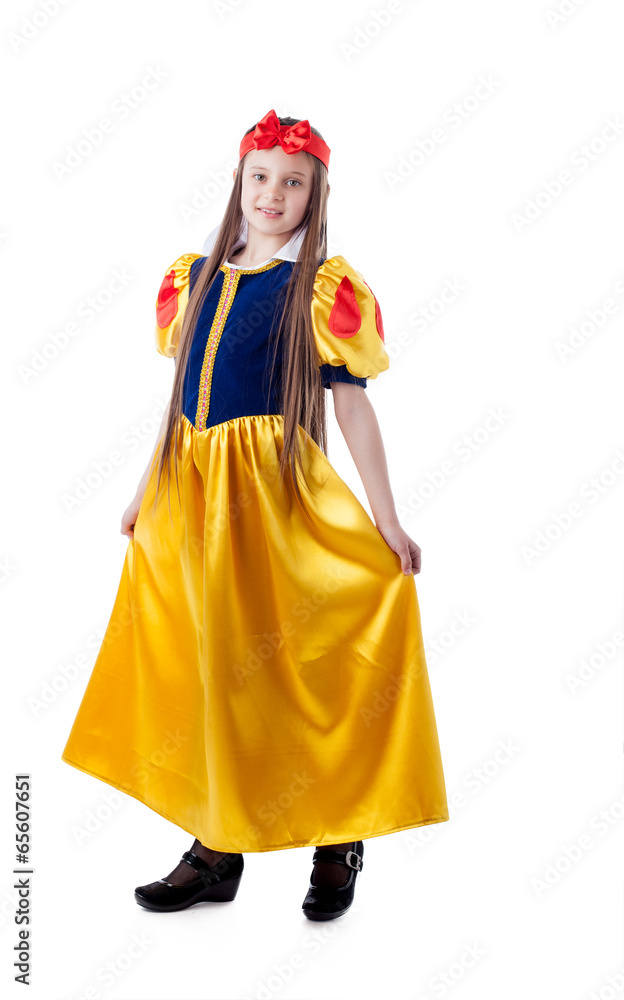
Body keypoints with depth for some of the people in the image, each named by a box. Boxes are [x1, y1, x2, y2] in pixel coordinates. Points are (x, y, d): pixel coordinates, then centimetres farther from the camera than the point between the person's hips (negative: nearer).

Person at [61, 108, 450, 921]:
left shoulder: (325, 286, -2)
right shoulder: (196, 275, 13)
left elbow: (351, 403, -5)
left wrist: (386, 519, -8)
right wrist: (147, 490, 18)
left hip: (276, 490, -5)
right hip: (192, 491, 6)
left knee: (295, 668, -1)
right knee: (203, 666, 9)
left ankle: (338, 843, 19)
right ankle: (216, 851, 23)